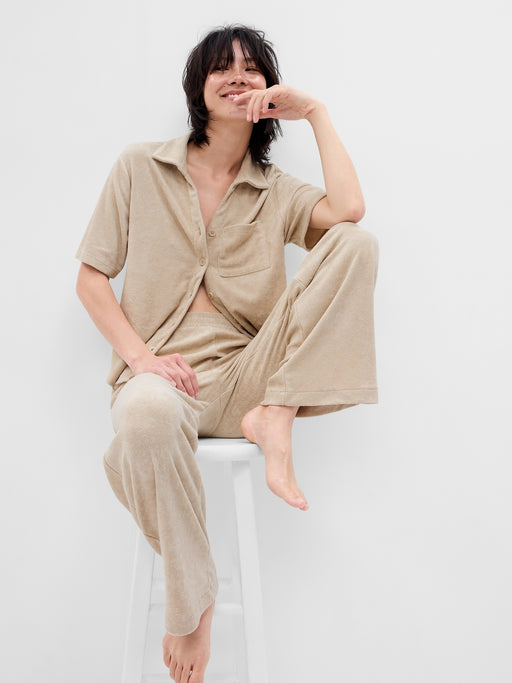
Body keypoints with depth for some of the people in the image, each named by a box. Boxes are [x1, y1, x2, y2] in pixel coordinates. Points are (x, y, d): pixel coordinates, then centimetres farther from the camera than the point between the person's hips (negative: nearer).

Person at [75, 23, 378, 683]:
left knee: (356, 243, -14)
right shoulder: (140, 167, 10)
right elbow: (90, 277, 7)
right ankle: (192, 600, -19)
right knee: (147, 412, -43)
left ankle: (275, 418, -21)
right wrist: (140, 355, -10)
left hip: (247, 374, 2)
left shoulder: (276, 192, 13)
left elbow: (348, 210, -11)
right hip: (167, 373, -2)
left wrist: (316, 112, 0)